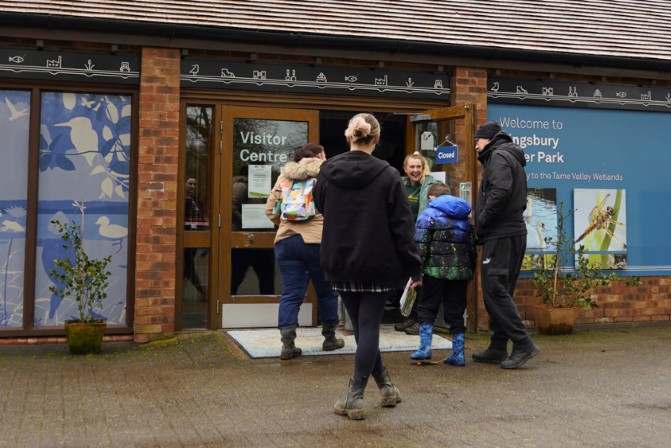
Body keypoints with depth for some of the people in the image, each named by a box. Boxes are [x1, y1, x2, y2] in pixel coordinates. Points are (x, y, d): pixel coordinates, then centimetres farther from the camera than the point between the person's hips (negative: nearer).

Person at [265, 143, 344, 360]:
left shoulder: (286, 174, 15)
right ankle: (329, 338, 24)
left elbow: (270, 208, 11)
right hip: (318, 240, -4)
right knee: (326, 291, 13)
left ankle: (287, 343, -4)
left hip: (285, 240, 4)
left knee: (291, 294, 5)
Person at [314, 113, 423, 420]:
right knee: (369, 328, 4)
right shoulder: (387, 175, -10)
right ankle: (355, 396, 2)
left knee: (361, 327, 16)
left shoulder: (327, 172, -2)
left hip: (340, 262, 3)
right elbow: (402, 225, -9)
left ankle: (386, 387, 26)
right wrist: (414, 267, -4)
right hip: (376, 264, -3)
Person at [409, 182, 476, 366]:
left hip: (436, 270, -5)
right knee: (456, 312, 10)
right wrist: (470, 272, 22)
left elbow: (420, 246, -8)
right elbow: (472, 247, 17)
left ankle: (425, 348, 3)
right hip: (461, 271, 5)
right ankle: (458, 354, 10)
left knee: (427, 309, 9)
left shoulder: (428, 215, 0)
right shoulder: (464, 218, 18)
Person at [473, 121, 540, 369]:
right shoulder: (512, 158, 24)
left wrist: (481, 223, -14)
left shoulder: (499, 156, -7)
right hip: (513, 234, 10)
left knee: (494, 290, -11)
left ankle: (523, 344, -11)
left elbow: (500, 192, -24)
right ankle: (498, 348, 17)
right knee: (498, 292, 12)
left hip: (501, 236, -10)